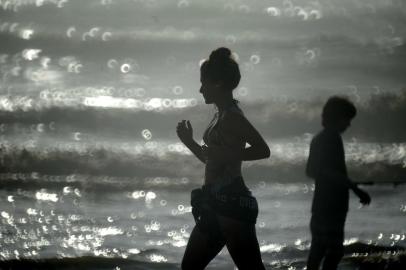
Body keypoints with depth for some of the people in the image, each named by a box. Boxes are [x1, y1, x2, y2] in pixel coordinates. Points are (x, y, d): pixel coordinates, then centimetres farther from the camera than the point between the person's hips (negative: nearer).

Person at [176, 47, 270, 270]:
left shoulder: (232, 117, -12)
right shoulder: (221, 116, 17)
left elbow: (263, 150, -24)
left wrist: (224, 154, -24)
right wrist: (189, 141, 17)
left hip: (232, 201, -11)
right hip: (216, 203, 11)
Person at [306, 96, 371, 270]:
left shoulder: (319, 139, 16)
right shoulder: (332, 138, -14)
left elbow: (311, 171, 24)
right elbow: (330, 171, -24)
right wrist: (355, 188, -24)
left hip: (322, 204, 10)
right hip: (332, 205, -10)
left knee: (319, 248, 13)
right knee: (335, 250, -10)